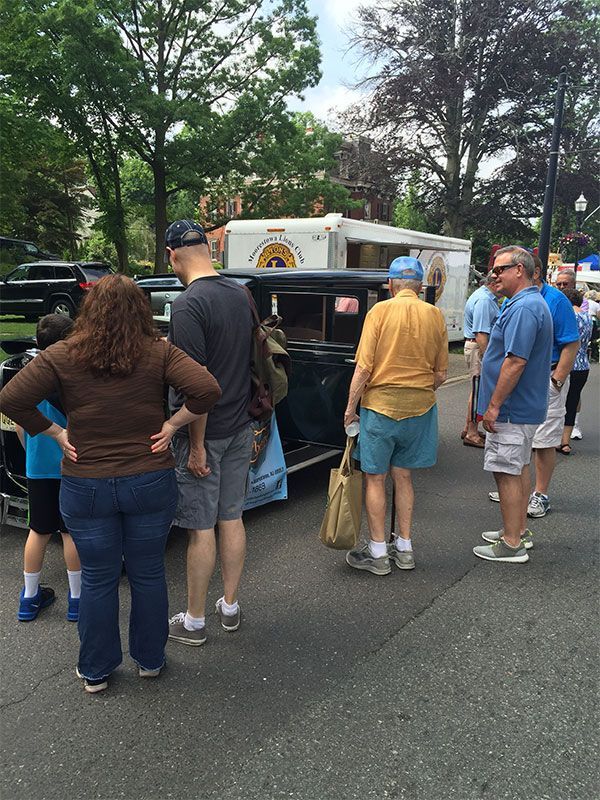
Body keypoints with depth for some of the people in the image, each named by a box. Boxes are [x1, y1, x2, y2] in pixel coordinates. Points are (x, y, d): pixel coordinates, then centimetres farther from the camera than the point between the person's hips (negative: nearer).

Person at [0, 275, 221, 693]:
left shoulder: (61, 357, -8)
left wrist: (55, 432, -3)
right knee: (148, 574, 18)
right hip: (151, 483, 0)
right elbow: (207, 389, -19)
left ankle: (96, 672, 31)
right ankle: (150, 660, 34)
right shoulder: (159, 353, -9)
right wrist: (172, 424, -8)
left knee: (97, 579, 16)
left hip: (86, 487, 0)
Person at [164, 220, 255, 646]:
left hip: (205, 433, -7)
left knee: (200, 527, 4)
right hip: (241, 427, 7)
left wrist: (197, 446, -16)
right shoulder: (242, 294, 4)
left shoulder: (188, 304, -19)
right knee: (232, 518, 16)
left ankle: (194, 622, 19)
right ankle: (230, 607, 30)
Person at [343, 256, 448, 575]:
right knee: (403, 477, 16)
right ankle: (404, 548, 24)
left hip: (380, 405, -4)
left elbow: (364, 368, -13)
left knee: (375, 478, 7)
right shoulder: (435, 316, 1)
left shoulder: (380, 311, -9)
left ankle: (378, 553, 13)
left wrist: (350, 408, -4)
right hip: (420, 408, 4)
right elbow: (441, 374, 4)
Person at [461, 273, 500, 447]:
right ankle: (472, 434, 2)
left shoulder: (488, 297, 15)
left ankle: (469, 429, 25)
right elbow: (481, 334, -25)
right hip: (479, 348, -11)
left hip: (483, 347, 11)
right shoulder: (484, 300, -19)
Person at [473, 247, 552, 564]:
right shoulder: (531, 304, 15)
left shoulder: (523, 308, -21)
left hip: (511, 409, -11)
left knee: (507, 473, -4)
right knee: (519, 468, 18)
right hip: (525, 407, 11)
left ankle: (512, 544, 5)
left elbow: (516, 361, -27)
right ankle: (519, 530, 30)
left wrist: (494, 405, -23)